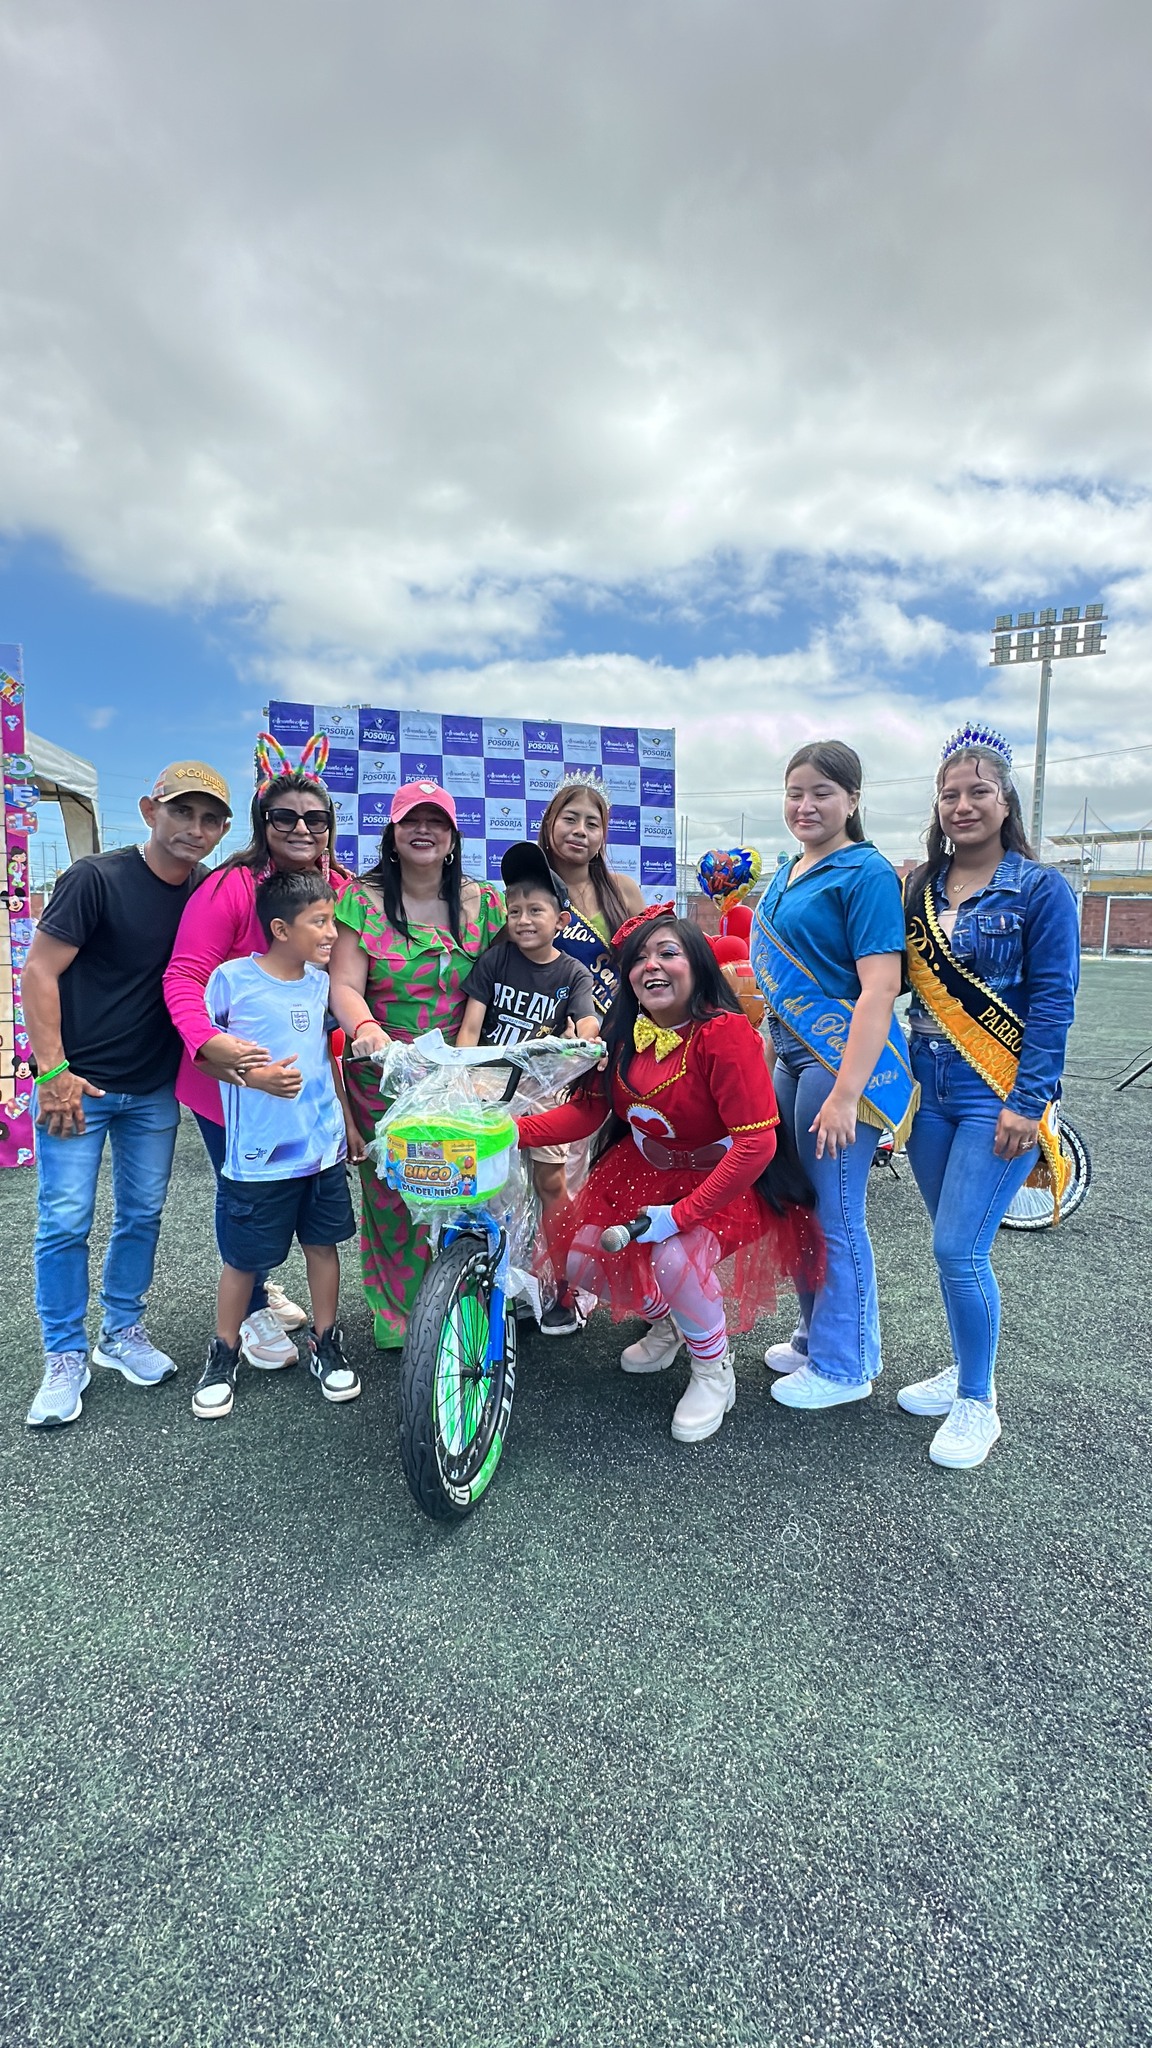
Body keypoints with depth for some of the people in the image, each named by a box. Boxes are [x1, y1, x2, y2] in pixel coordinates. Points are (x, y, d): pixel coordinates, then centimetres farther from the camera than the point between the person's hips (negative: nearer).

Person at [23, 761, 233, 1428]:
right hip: (76, 1084, -4)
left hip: (155, 1089, 5)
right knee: (66, 1220, 1)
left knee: (142, 1214, 13)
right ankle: (67, 1356, 17)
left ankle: (123, 1332, 31)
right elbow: (40, 970, -13)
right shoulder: (98, 878, -12)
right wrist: (53, 1071, -17)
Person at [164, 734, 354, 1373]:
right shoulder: (230, 887, -20)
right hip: (228, 1073, -5)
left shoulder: (344, 889, -3)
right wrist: (210, 1042, -40)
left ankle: (259, 1281, 48)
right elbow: (184, 977, -24)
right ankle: (253, 1310, 33)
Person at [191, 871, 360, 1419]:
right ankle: (224, 1354, 30)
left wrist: (347, 1121, 17)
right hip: (259, 1154, -4)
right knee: (244, 1259, 8)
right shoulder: (232, 978, -12)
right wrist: (253, 1076, -21)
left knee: (323, 1244, 13)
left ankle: (325, 1344, 31)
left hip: (324, 1146, 5)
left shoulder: (321, 981, 4)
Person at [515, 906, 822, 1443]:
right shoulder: (624, 1032, -5)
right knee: (580, 1257, -4)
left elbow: (757, 1142, -29)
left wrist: (680, 1213, -30)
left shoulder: (724, 1033, -26)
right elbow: (585, 1110, -5)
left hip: (726, 1182, -6)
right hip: (646, 1171, 7)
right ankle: (665, 1320, 29)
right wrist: (510, 1131, -21)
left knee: (674, 1258, -31)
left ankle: (714, 1372, 2)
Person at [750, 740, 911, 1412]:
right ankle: (816, 1337, 36)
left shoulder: (866, 873, -13)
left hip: (843, 1059, -9)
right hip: (794, 1056, 9)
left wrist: (845, 1092, -25)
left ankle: (845, 1366, 20)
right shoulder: (788, 873, 13)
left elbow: (880, 988, -20)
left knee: (836, 1218, 2)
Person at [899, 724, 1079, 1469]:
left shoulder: (1041, 890, -6)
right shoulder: (919, 889, 8)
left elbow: (1053, 1003, -11)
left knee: (958, 1249, -7)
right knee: (956, 1246, 14)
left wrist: (1026, 1103, -16)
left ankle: (978, 1406, 12)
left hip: (999, 1097, -5)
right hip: (930, 1090, 5)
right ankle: (967, 1371, 33)